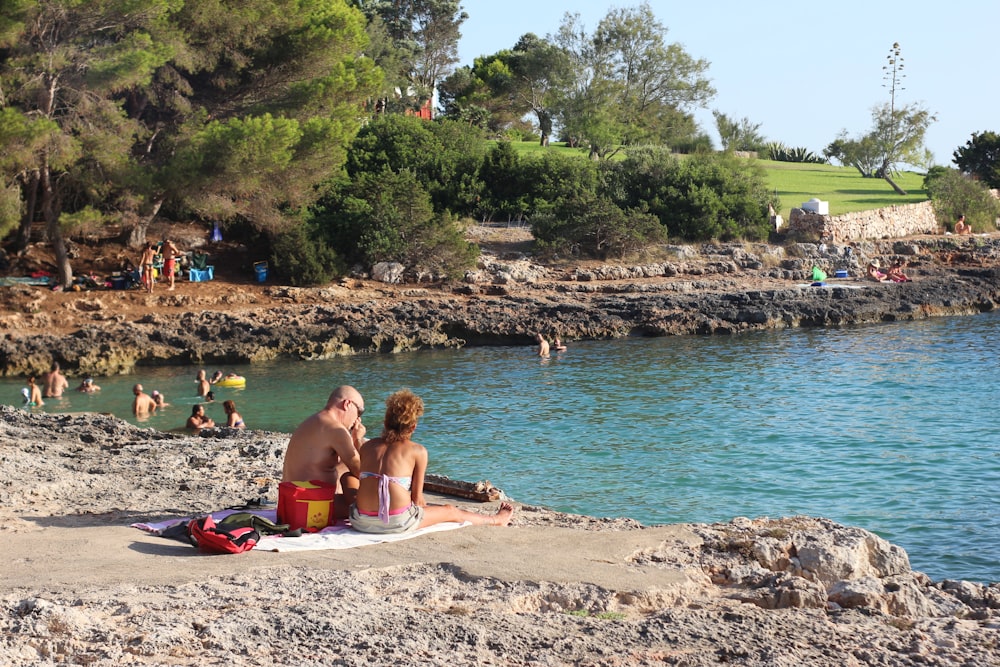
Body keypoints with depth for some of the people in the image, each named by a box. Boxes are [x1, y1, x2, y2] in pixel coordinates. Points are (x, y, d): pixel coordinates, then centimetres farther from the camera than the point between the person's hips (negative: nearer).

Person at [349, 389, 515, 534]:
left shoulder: (367, 446, 10)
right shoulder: (418, 451, 0)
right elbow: (417, 498, 1)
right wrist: (422, 505, 24)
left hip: (362, 522, 4)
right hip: (397, 522, -4)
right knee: (450, 511, 22)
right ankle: (495, 520, 46)